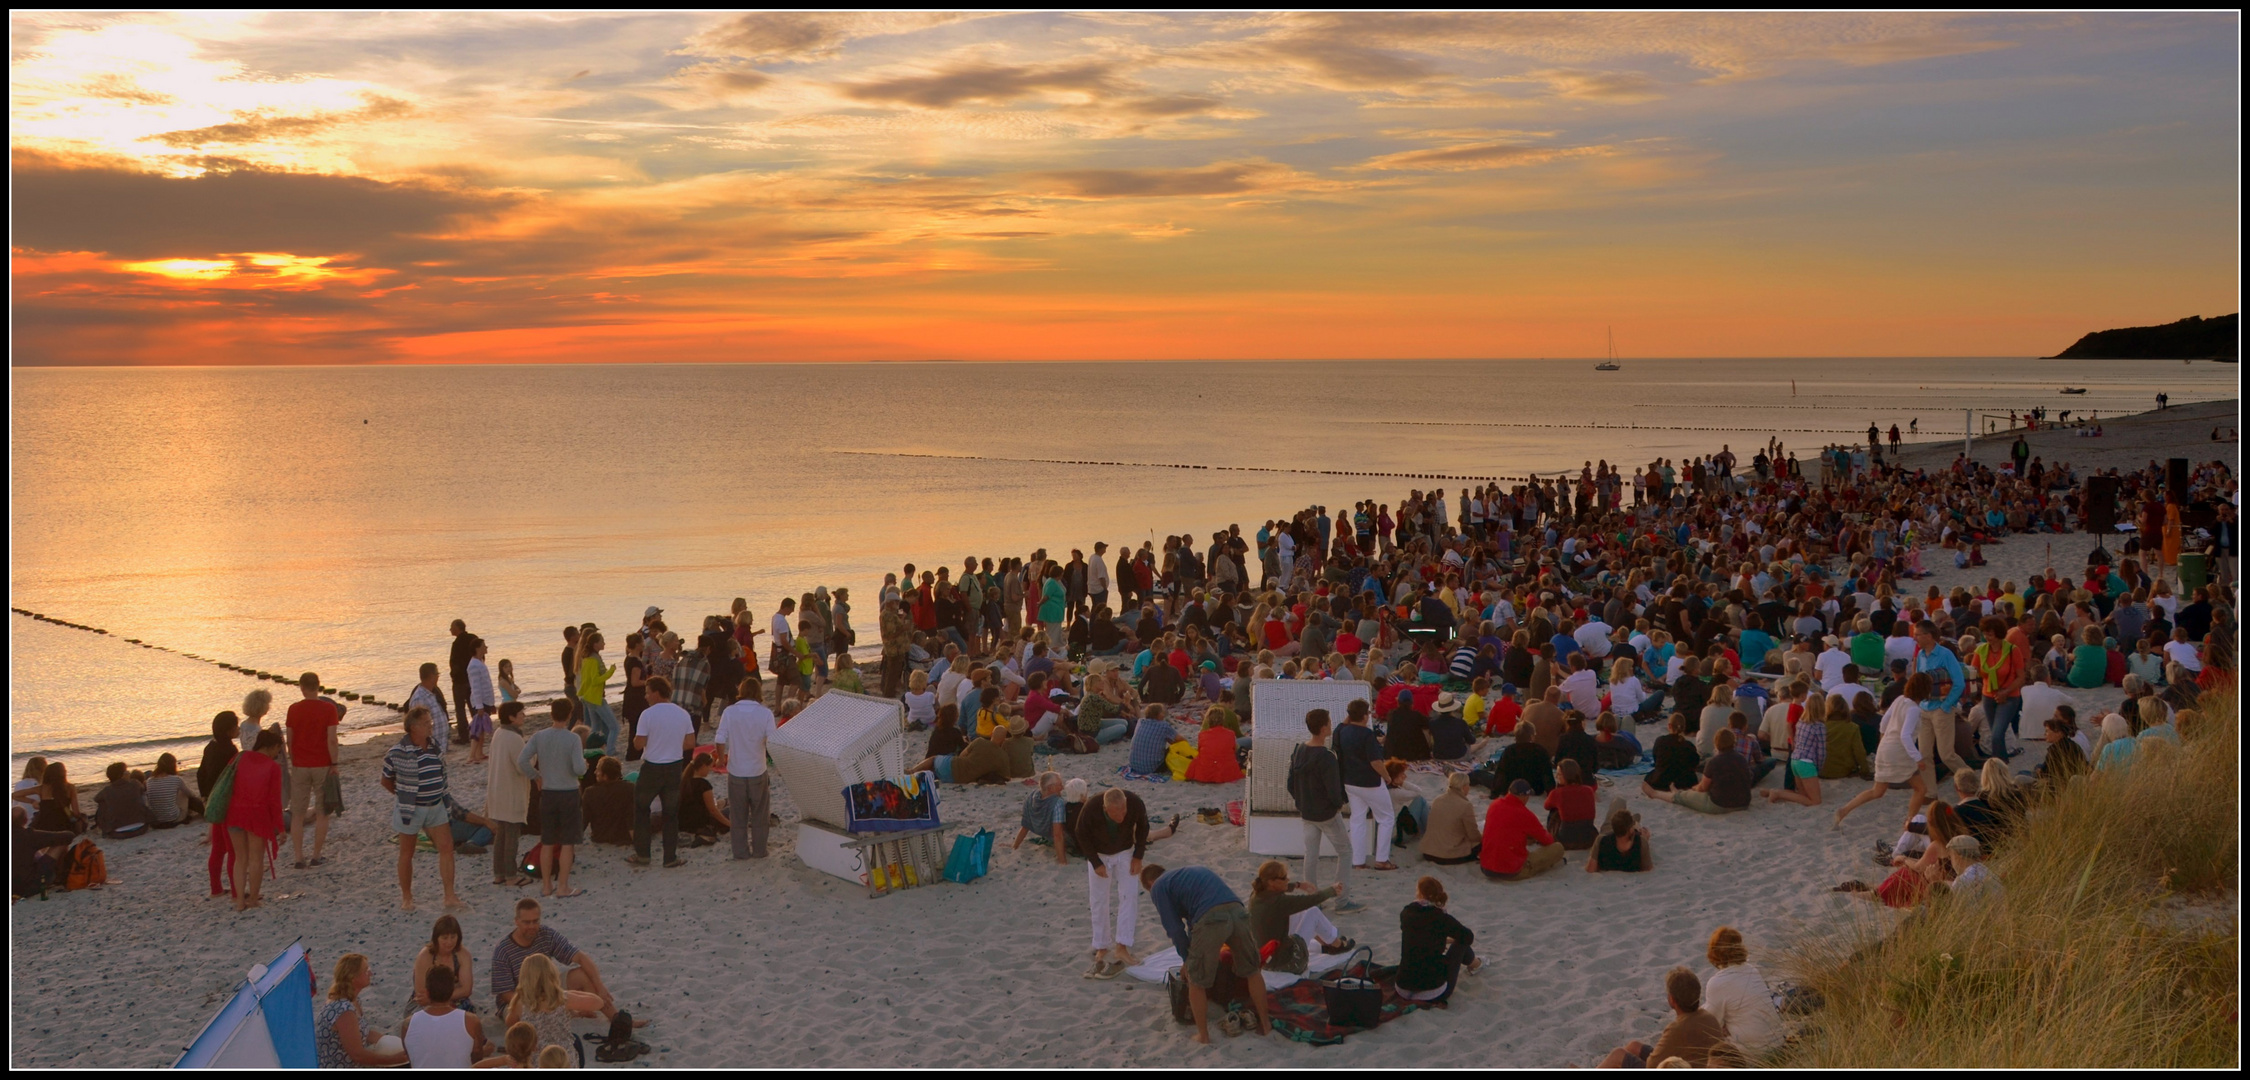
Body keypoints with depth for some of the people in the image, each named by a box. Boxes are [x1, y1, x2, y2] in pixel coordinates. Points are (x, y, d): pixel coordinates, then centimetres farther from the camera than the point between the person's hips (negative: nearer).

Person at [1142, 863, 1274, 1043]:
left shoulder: (1158, 887, 18)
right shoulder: (1191, 872, 38)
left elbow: (1174, 928, 12)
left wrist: (1187, 960, 26)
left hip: (1211, 919, -6)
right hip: (1237, 911, 6)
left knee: (1196, 981, 14)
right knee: (1252, 972, 25)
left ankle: (1203, 1035, 21)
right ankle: (1265, 1023, 34)